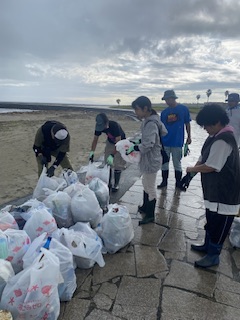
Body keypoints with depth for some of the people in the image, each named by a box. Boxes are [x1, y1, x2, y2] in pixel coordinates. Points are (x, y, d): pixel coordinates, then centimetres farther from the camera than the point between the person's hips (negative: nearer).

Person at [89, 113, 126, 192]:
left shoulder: (115, 126, -36)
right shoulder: (99, 126, -19)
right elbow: (95, 139, -8)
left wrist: (112, 155, -42)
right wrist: (92, 152, -18)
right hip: (110, 142, 5)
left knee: (117, 165, -6)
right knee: (107, 163, 4)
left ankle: (116, 184, 10)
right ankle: (109, 183, 17)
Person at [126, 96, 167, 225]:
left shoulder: (151, 124, -24)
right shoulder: (149, 121, 5)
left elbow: (147, 145, -30)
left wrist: (133, 148, -19)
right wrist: (137, 141, 6)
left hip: (151, 160, -10)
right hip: (148, 159, 10)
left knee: (150, 187, 5)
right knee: (146, 184, 23)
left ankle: (150, 215, 22)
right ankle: (145, 207, 43)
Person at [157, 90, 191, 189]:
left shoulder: (183, 109, -2)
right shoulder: (164, 112, 5)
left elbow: (187, 123, 4)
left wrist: (189, 136, 1)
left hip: (177, 141, -3)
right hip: (165, 141, 3)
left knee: (177, 163, 8)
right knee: (164, 163, 10)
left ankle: (178, 183, 23)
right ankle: (164, 181, 24)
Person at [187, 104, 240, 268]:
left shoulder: (222, 141, -26)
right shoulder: (217, 137, 6)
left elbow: (210, 166, -25)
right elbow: (204, 157, 10)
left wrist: (192, 169, -8)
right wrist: (193, 171, -1)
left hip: (224, 192, -10)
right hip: (215, 189, 10)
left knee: (219, 224, 8)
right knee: (211, 220, 24)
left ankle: (213, 255, 25)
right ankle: (208, 245, 43)